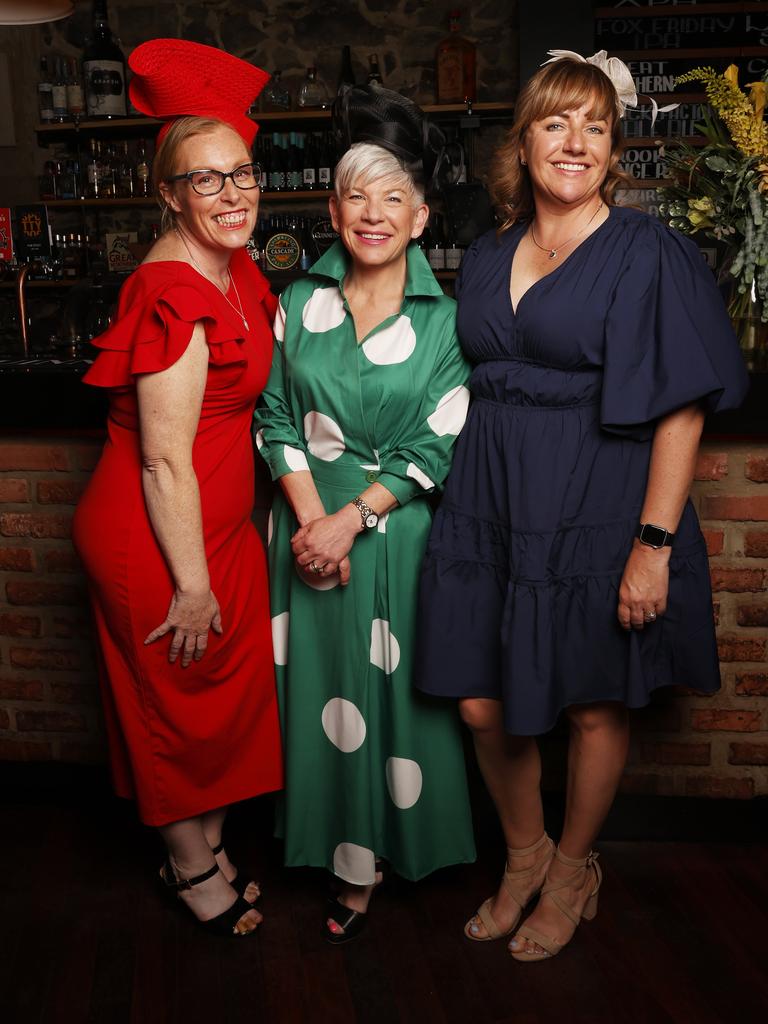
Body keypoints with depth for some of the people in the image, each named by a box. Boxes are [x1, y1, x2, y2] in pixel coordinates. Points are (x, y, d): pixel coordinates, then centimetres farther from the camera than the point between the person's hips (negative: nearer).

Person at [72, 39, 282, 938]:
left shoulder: (232, 269, 5)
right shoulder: (174, 292, -24)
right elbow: (163, 459, -24)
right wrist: (191, 584, -18)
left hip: (219, 526, 9)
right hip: (157, 540, -9)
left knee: (221, 697, 20)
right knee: (179, 703, 11)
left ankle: (202, 848, 43)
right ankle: (193, 870, 36)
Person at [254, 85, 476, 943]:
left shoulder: (445, 317, -4)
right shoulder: (299, 303, 4)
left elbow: (438, 445, -8)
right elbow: (276, 417, 2)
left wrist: (352, 518, -16)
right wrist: (310, 512, -11)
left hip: (402, 530, -2)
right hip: (310, 525, 3)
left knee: (397, 687, 6)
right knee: (325, 687, 9)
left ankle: (396, 849, 26)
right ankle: (349, 859, 28)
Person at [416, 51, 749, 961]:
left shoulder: (647, 254, -6)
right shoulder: (488, 256, 10)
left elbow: (682, 407, -11)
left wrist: (655, 543, -17)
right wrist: (463, 491, 11)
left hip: (593, 513, -4)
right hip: (489, 507, 5)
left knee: (593, 707, 10)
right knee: (481, 705, 8)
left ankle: (573, 870, 36)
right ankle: (523, 857, 35)